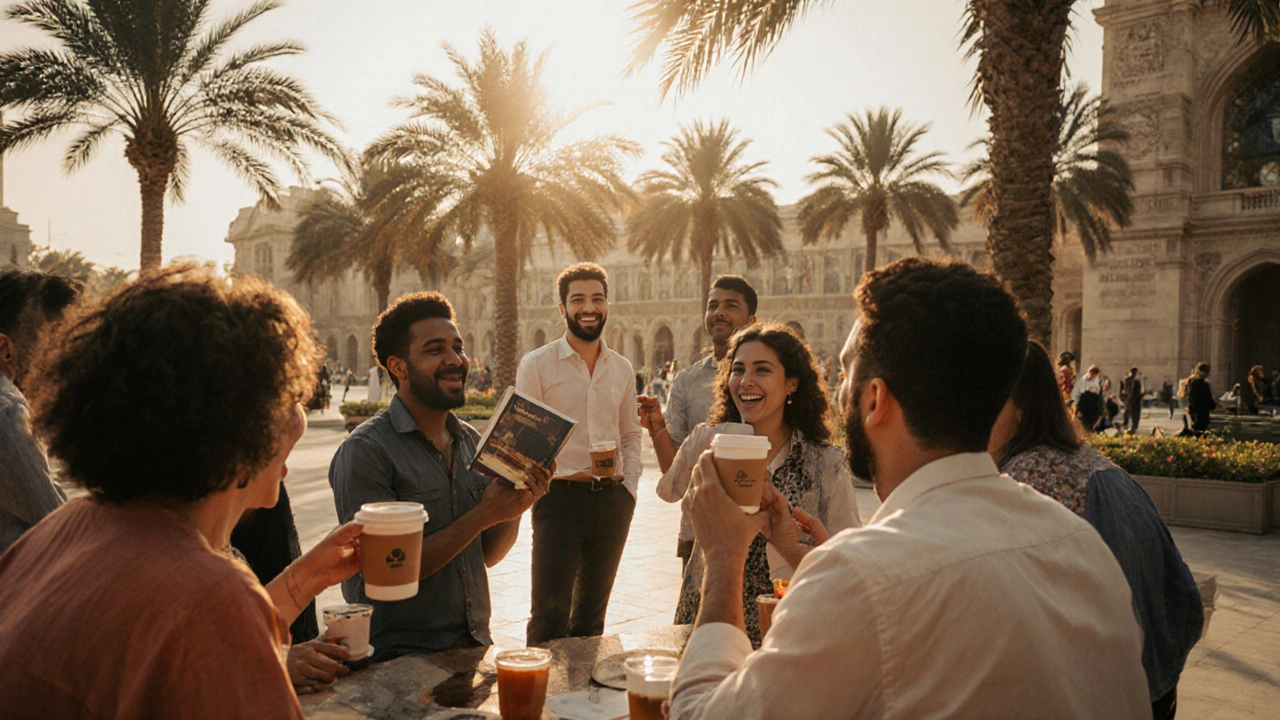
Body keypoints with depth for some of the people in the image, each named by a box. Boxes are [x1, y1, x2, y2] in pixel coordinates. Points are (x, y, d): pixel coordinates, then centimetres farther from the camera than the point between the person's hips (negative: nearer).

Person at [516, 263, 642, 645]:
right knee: (549, 616, -6)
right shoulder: (536, 364, -2)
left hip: (613, 501, 5)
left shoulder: (622, 368, 10)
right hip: (560, 498, -4)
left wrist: (628, 486, 5)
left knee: (591, 614, 16)